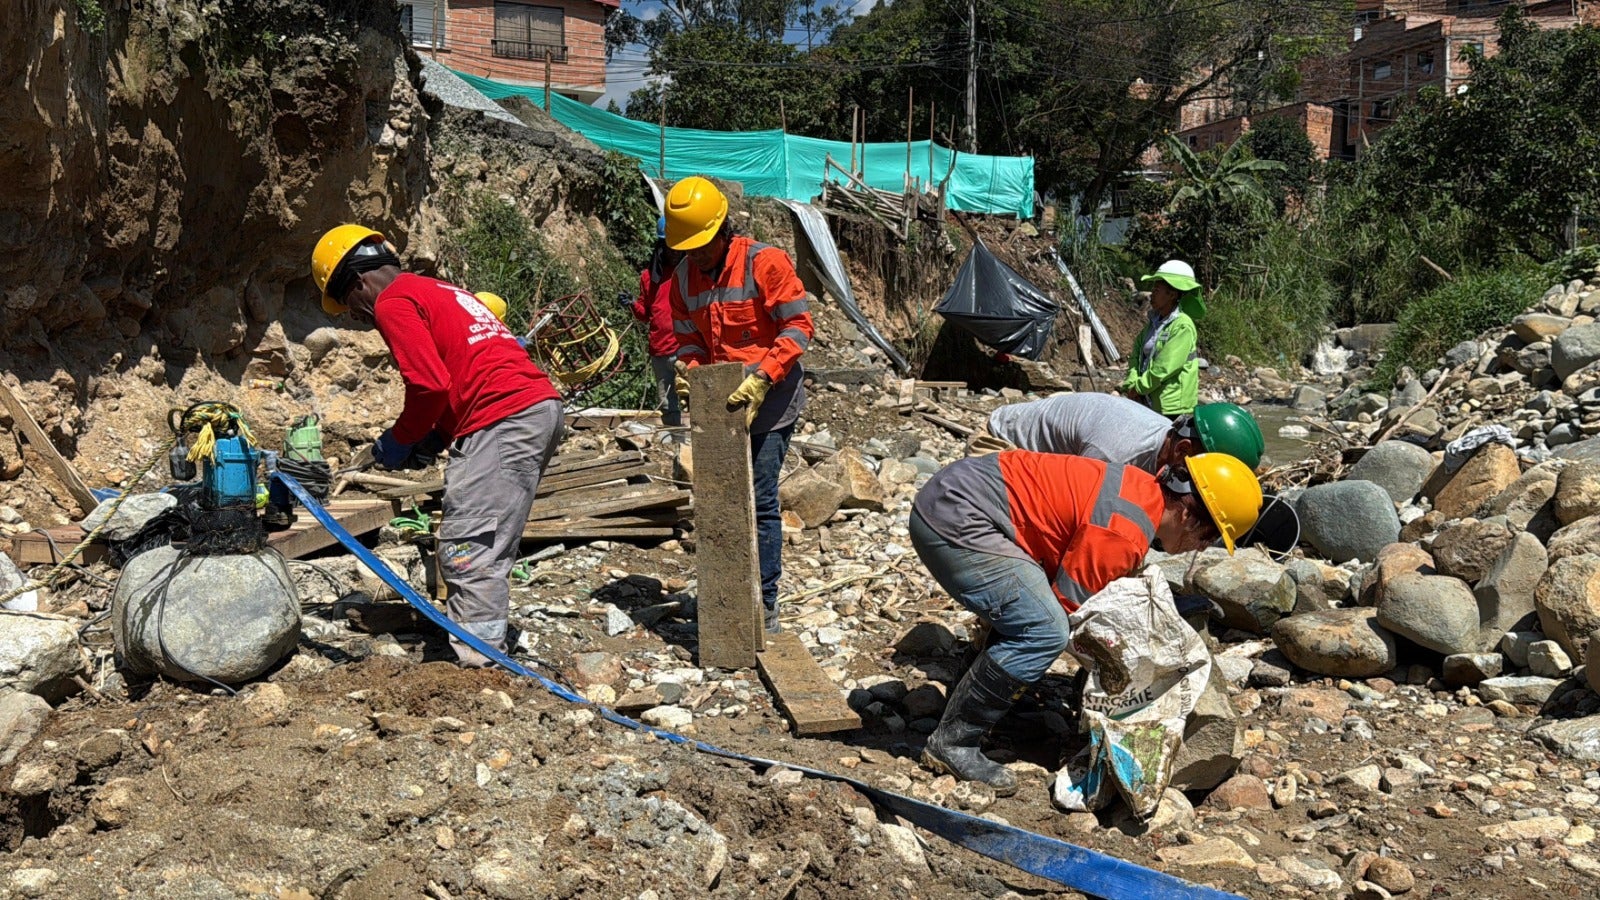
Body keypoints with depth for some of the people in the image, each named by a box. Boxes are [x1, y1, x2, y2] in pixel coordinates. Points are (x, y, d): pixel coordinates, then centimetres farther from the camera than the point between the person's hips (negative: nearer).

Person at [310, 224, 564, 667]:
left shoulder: (393, 302, -1)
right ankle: (484, 644, 19)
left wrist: (400, 440, 3)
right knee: (486, 545, 14)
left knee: (466, 546, -8)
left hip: (504, 420, -10)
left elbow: (431, 385, -12)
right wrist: (431, 437, 18)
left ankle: (476, 659, -9)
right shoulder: (436, 290, 28)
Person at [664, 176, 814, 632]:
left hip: (769, 401, -6)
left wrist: (763, 378, -24)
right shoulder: (684, 277, 6)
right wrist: (688, 372, -10)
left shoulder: (765, 262, -13)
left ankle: (765, 606, 3)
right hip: (720, 404, 6)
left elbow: (797, 326, -14)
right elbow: (689, 338, 12)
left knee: (760, 500, -7)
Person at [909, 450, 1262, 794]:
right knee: (1043, 632, -14)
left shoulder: (1146, 490, 13)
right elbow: (1068, 607, -10)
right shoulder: (1125, 534, -17)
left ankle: (963, 709, 22)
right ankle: (951, 743, -4)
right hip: (955, 520, -10)